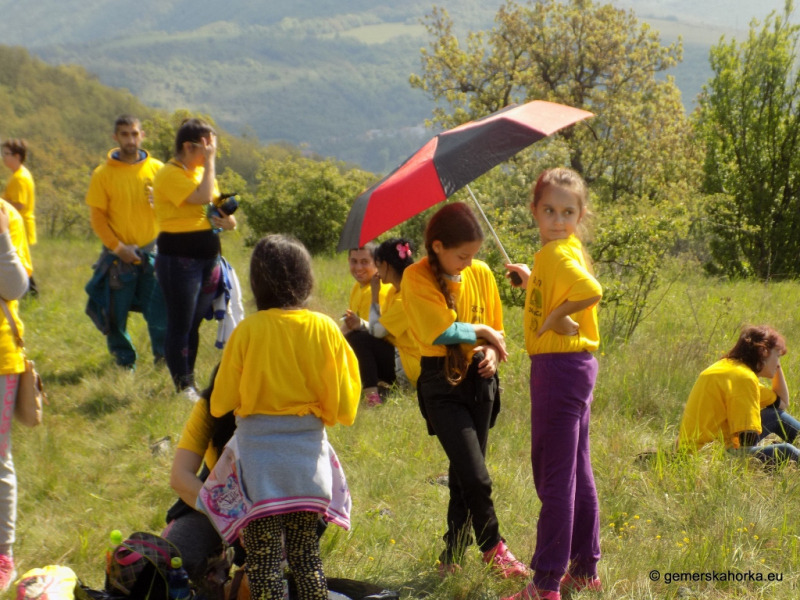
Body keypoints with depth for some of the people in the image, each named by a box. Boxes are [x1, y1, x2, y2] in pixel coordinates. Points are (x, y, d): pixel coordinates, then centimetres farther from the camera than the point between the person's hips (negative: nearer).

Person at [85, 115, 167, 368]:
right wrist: (118, 247, -10)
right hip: (118, 255, -1)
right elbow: (97, 216, -2)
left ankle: (164, 357, 11)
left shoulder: (157, 169, 3)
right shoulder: (103, 174, -2)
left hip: (151, 252, 1)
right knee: (117, 312, 4)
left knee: (160, 309, -3)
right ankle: (124, 362, 17)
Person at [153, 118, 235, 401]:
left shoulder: (202, 171, 14)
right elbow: (203, 197, -26)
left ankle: (190, 382, 19)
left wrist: (229, 221, -2)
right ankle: (183, 386, 3)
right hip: (179, 257, -8)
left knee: (195, 324, 12)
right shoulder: (169, 174, -13)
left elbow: (219, 206, 20)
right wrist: (209, 162, -17)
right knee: (180, 325, -2)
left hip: (208, 255, 8)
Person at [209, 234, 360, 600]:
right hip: (308, 450, 3)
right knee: (305, 549, 16)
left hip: (260, 450, -3)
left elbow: (220, 403, -4)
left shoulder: (248, 331, -11)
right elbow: (342, 404, 0)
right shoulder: (324, 329, -5)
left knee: (262, 555, 2)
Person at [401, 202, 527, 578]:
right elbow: (441, 331, -20)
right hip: (442, 382, -5)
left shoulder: (481, 274, 3)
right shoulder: (417, 278, -12)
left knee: (463, 475, 9)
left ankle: (453, 557, 20)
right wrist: (481, 330, -7)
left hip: (480, 378, 5)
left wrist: (492, 351, -9)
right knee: (476, 476, -10)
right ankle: (493, 547, 11)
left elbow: (496, 327, 11)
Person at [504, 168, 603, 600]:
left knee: (555, 477, -6)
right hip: (572, 366, 10)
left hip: (559, 367, -10)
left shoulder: (556, 254, -17)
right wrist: (530, 280, 15)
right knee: (577, 472, 17)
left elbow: (591, 291, -34)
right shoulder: (559, 251, 13)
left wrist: (556, 316, -20)